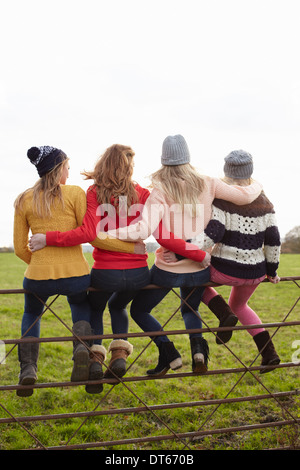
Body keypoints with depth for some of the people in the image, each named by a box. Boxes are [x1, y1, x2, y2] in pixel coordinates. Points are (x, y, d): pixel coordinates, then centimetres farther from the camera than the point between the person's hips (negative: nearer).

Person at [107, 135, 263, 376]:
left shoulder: (161, 191, -14)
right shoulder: (207, 184, -4)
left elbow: (144, 229, -26)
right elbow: (245, 196, -3)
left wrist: (104, 233, -24)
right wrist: (257, 185, 19)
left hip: (169, 269, -4)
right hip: (200, 269, 4)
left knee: (139, 309, 19)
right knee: (190, 308, 31)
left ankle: (167, 352, 2)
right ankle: (197, 343, 0)